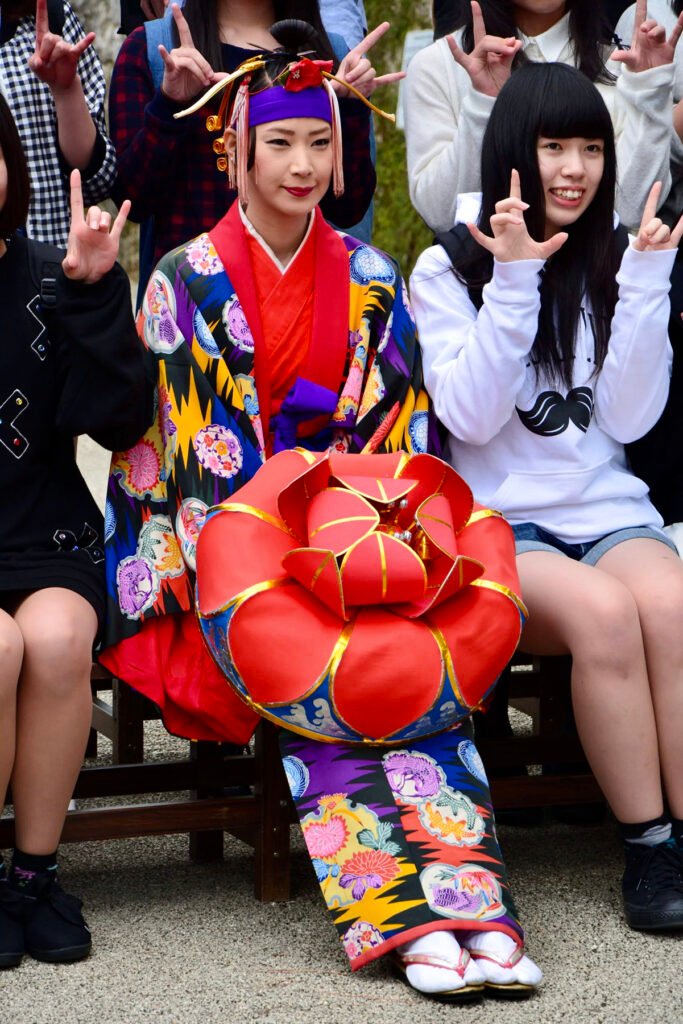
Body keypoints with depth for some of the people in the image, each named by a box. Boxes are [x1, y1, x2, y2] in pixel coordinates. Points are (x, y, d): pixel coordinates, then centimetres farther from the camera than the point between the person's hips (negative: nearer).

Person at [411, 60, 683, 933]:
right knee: (602, 610, -33)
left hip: (609, 510, 3)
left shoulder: (612, 264, 12)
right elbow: (471, 416, -9)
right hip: (498, 524, -2)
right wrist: (514, 280, -14)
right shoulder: (447, 270, 4)